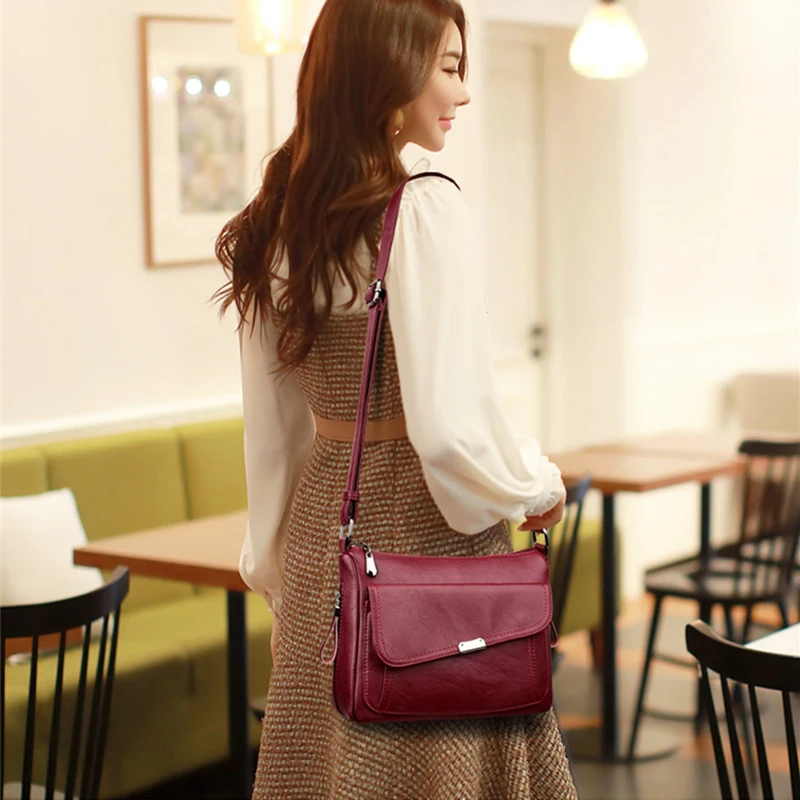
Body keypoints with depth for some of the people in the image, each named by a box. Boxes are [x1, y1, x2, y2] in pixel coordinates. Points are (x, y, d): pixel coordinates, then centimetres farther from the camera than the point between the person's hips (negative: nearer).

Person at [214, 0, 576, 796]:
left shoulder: (281, 221, 5)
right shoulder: (423, 207, -16)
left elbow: (271, 429, 12)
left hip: (323, 525, 7)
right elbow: (450, 425, -22)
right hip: (421, 530, -7)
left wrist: (280, 567, 20)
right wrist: (539, 486, -3)